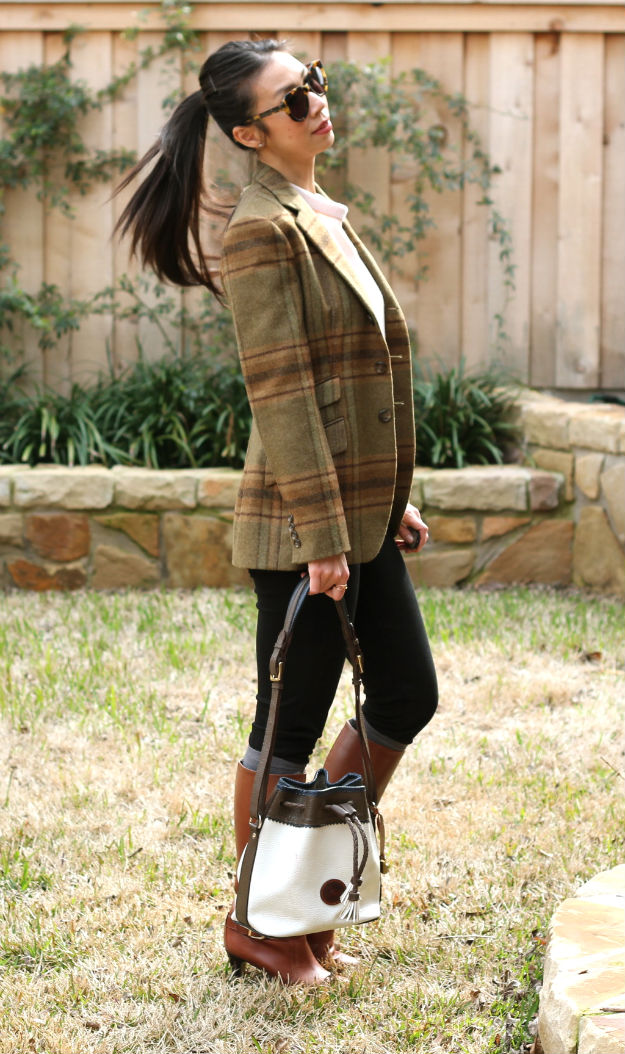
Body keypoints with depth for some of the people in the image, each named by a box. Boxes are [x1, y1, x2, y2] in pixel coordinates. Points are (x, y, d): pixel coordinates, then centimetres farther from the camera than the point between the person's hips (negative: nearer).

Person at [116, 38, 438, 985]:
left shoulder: (325, 216, 14)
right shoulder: (265, 228, -15)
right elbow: (281, 391, -19)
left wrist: (392, 499, 18)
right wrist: (320, 535, -20)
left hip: (363, 519, 9)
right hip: (303, 524, -9)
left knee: (407, 698, 15)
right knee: (290, 729, 3)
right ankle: (257, 924, 20)